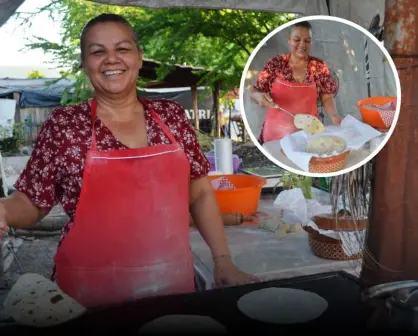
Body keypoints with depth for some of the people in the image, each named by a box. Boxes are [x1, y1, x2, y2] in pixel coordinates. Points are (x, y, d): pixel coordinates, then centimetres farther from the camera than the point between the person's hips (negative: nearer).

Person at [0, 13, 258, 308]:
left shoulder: (171, 115, 1)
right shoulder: (63, 126, -6)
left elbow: (200, 193, 6)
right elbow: (31, 203, -1)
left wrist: (223, 259, 1)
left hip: (173, 283, 3)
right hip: (92, 291, -2)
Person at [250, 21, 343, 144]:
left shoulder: (319, 66, -1)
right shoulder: (276, 64, -4)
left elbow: (326, 97, 4)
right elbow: (253, 92, 0)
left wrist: (334, 116, -14)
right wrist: (259, 96, -22)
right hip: (276, 133, -1)